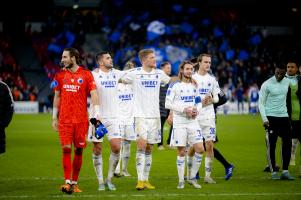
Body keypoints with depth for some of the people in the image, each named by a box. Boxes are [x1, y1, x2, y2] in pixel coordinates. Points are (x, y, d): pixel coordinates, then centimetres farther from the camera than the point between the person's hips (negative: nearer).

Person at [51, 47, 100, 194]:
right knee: (66, 149, -9)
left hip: (81, 119, -1)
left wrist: (96, 115, -12)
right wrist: (54, 117, 12)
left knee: (78, 151, 3)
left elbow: (93, 94, -3)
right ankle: (67, 182, -11)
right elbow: (57, 97, 15)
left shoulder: (86, 75, 1)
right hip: (64, 120, 1)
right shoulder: (60, 75, 9)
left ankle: (74, 183, 11)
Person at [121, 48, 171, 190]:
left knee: (149, 148, 8)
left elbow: (169, 80, 28)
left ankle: (146, 180, 14)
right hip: (140, 115, -5)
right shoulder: (134, 73, -5)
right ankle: (140, 180, -16)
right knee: (141, 145, -16)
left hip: (155, 115, 5)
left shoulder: (159, 73, 8)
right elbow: (119, 81, 8)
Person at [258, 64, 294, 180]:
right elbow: (261, 103, -5)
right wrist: (264, 119, -13)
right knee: (271, 145, -3)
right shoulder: (267, 84, -7)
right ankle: (273, 172, 3)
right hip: (271, 117, -5)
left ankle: (285, 171, 5)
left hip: (284, 117, 5)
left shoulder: (287, 82, 8)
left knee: (287, 143, 0)